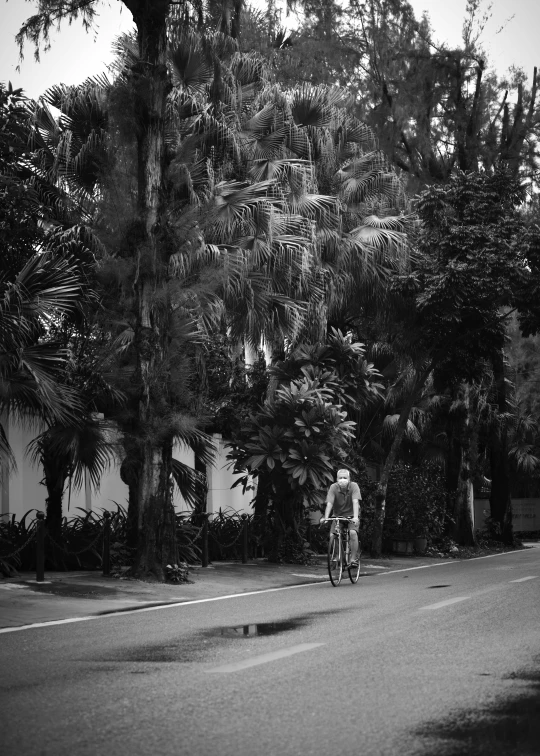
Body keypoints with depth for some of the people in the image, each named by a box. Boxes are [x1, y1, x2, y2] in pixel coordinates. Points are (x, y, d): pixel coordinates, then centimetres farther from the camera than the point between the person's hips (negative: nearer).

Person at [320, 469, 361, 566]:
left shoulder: (354, 486, -19)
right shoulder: (333, 487, -16)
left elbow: (355, 502, -30)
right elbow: (329, 503, -24)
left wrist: (355, 517, -44)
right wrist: (325, 517, -39)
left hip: (351, 516, -2)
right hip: (338, 516, 2)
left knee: (353, 533, -27)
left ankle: (354, 559, -19)